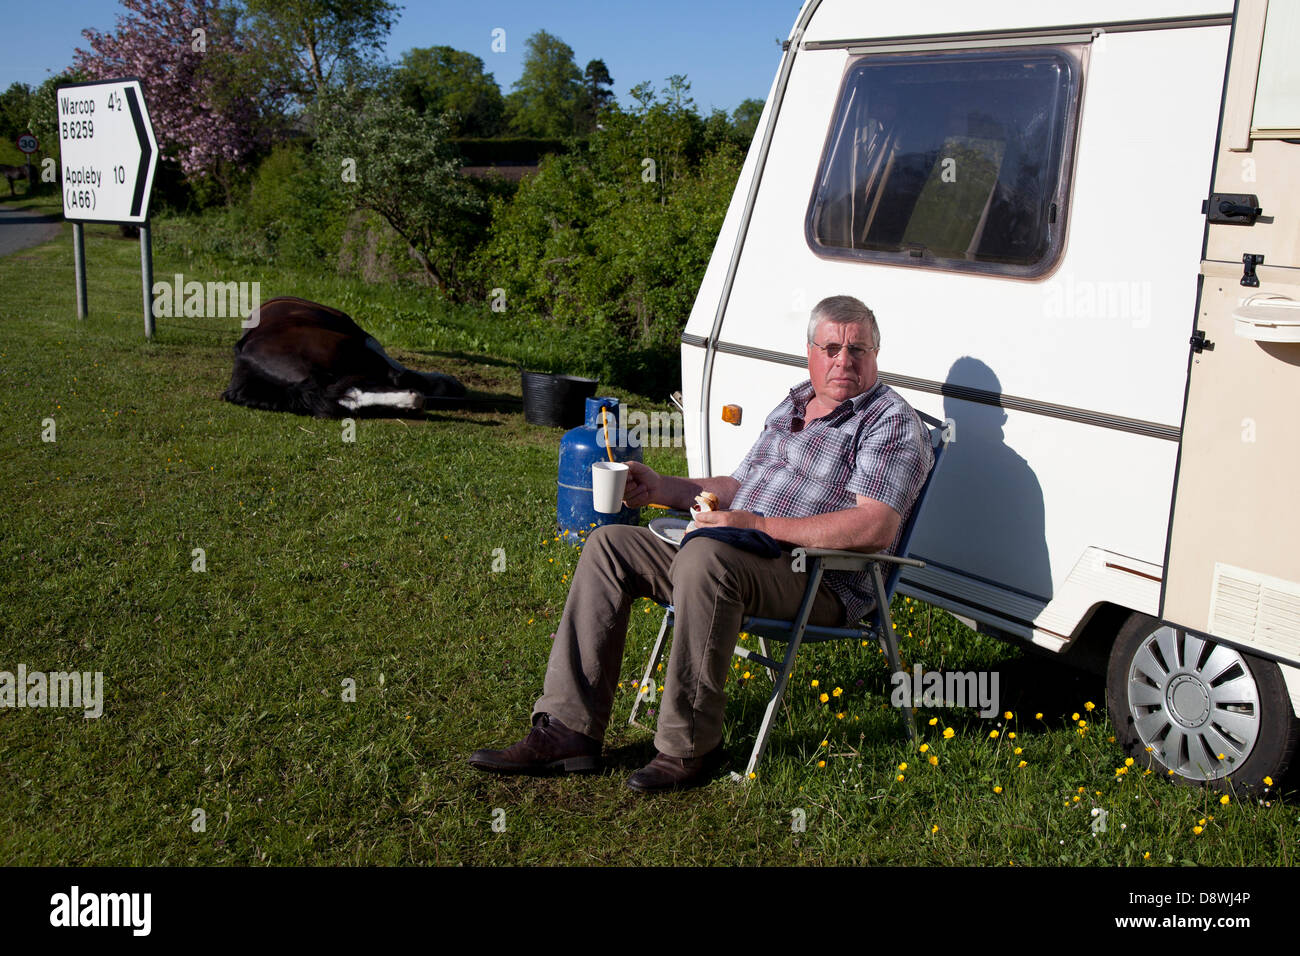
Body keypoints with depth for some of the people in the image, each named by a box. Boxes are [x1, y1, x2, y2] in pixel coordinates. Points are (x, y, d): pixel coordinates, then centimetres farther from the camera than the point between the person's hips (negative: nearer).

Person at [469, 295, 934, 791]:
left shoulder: (890, 422, -5)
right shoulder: (793, 404, 21)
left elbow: (876, 527, -21)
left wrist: (760, 524, -23)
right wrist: (662, 489, 13)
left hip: (820, 583, -8)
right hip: (737, 558, 9)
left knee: (705, 556, -37)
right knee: (610, 544, -2)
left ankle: (689, 748, -26)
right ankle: (569, 729, -8)